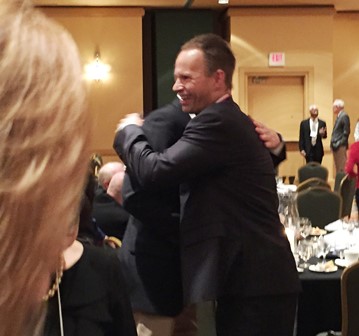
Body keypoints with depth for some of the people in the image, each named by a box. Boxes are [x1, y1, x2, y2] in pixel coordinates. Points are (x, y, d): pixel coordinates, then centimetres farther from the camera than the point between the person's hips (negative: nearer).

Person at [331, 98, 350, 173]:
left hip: (340, 147, -10)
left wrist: (339, 143, -17)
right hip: (336, 146, 10)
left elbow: (346, 132, -15)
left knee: (342, 168, -9)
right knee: (338, 168, 11)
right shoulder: (339, 116, 18)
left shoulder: (344, 116, -11)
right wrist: (333, 143, 11)